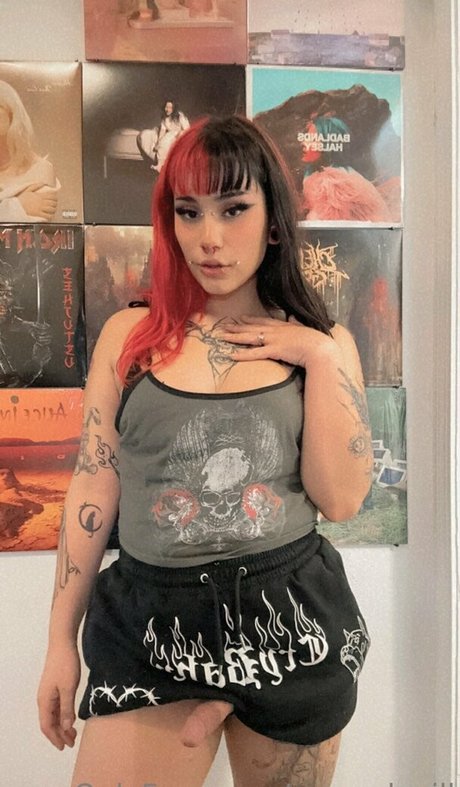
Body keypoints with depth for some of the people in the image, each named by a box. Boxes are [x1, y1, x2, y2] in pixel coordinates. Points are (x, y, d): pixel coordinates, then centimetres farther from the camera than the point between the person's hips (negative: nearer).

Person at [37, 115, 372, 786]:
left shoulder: (323, 343, 1)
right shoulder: (128, 336, -2)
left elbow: (341, 500, -7)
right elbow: (93, 490, 1)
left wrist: (321, 358, -13)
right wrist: (61, 639, 4)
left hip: (293, 620, 1)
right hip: (152, 627, 0)